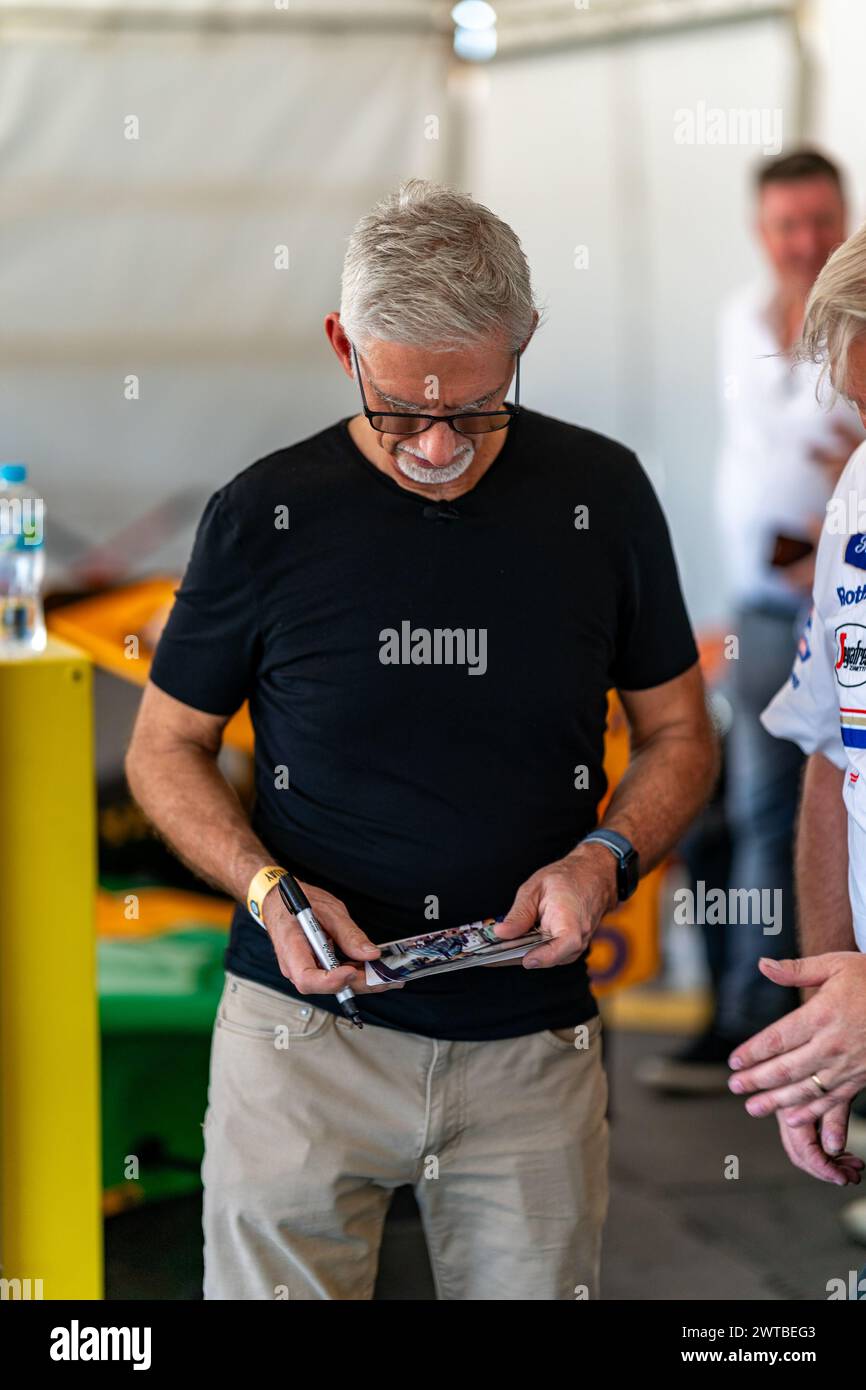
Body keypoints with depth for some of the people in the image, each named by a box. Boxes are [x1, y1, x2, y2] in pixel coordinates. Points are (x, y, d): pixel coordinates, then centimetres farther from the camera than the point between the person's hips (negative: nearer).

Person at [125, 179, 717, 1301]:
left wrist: (606, 859, -11)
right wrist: (268, 890, -12)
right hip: (304, 1028, -1)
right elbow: (164, 748, 6)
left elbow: (678, 734, 9)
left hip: (532, 1047, 1)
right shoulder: (265, 514, -4)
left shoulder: (600, 494, -1)